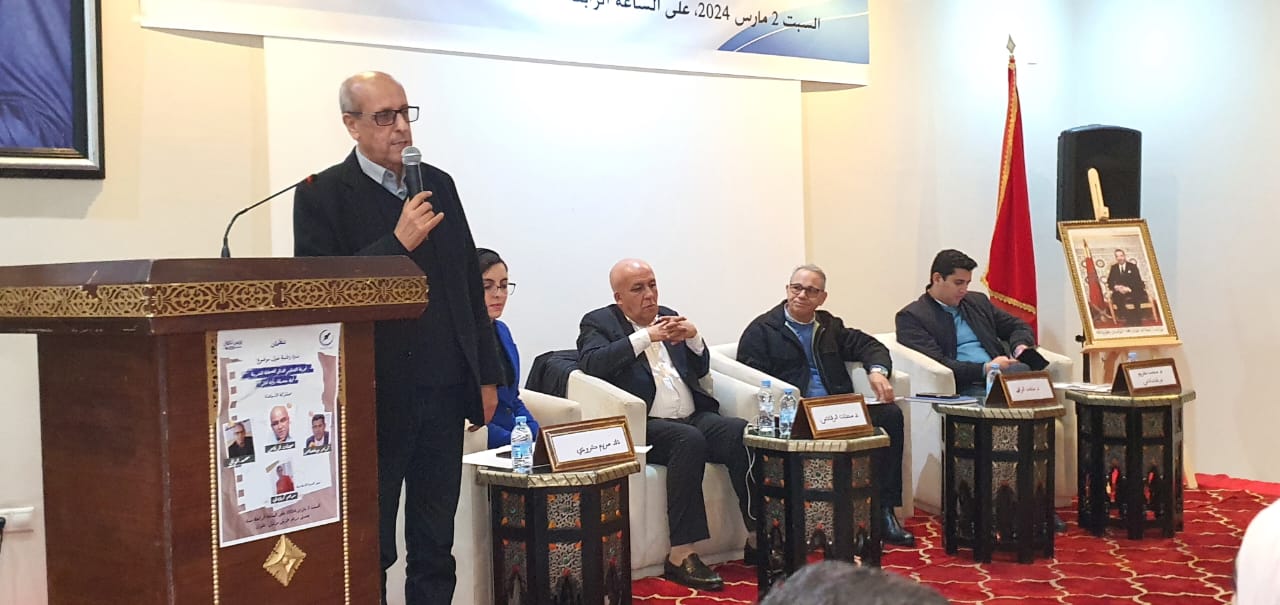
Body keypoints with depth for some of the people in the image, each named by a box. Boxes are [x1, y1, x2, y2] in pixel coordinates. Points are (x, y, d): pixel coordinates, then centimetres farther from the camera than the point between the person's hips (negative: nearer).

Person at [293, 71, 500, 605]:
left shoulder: (438, 184, 10)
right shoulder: (321, 195, -3)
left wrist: (487, 376, 12)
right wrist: (399, 242, -19)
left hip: (444, 392, 4)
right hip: (376, 396, -4)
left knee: (434, 546, 13)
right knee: (371, 548, 8)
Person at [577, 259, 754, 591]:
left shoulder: (668, 317, 21)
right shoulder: (599, 323, 6)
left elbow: (702, 369, 22)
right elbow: (591, 363, -15)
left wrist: (693, 337, 1)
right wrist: (645, 337, -17)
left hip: (694, 417, 6)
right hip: (646, 425, -5)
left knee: (745, 433, -22)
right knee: (689, 440, -35)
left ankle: (758, 537, -16)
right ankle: (680, 555, -32)